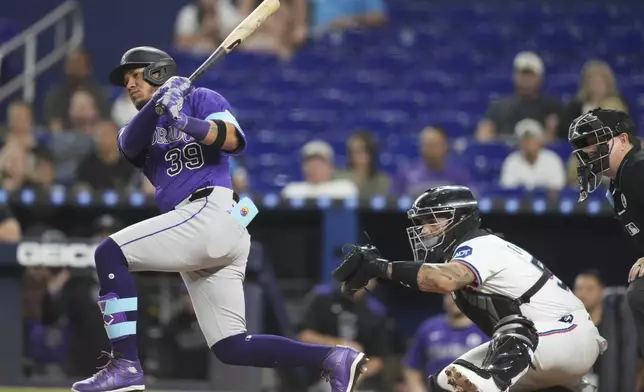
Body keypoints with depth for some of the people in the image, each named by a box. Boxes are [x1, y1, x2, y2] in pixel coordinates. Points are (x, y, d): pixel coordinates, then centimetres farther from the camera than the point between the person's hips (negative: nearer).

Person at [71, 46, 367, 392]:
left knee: (110, 253, -17)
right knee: (231, 347, 0)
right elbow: (129, 145, 2)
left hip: (210, 214, -8)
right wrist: (157, 104, -16)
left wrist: (189, 123, -27)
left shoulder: (201, 99, 10)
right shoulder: (140, 126, 28)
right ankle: (334, 360, -4)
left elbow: (234, 140, -10)